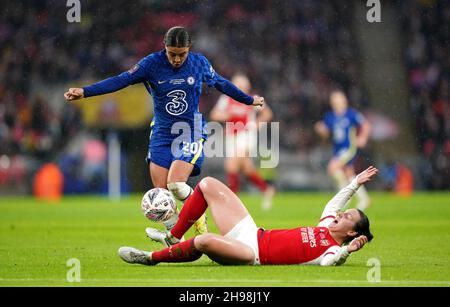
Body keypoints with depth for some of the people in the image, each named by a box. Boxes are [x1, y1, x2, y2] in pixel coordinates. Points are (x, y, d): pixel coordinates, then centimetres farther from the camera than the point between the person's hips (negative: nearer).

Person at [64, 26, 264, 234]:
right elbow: (121, 80, -14)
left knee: (175, 184, -22)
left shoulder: (200, 63, -3)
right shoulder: (152, 63, -7)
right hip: (161, 134, 2)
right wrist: (85, 92, -26)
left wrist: (249, 100, 27)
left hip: (190, 133, -2)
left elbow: (220, 83, 15)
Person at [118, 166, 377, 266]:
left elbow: (327, 262, -34)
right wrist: (355, 184, 29)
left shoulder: (334, 249, -12)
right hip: (254, 235, 10)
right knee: (208, 184, 12)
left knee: (205, 241, -40)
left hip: (254, 254, -10)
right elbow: (333, 204, 30)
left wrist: (346, 251, -45)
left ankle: (152, 258, -15)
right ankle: (174, 238, 17)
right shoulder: (325, 227, 12)